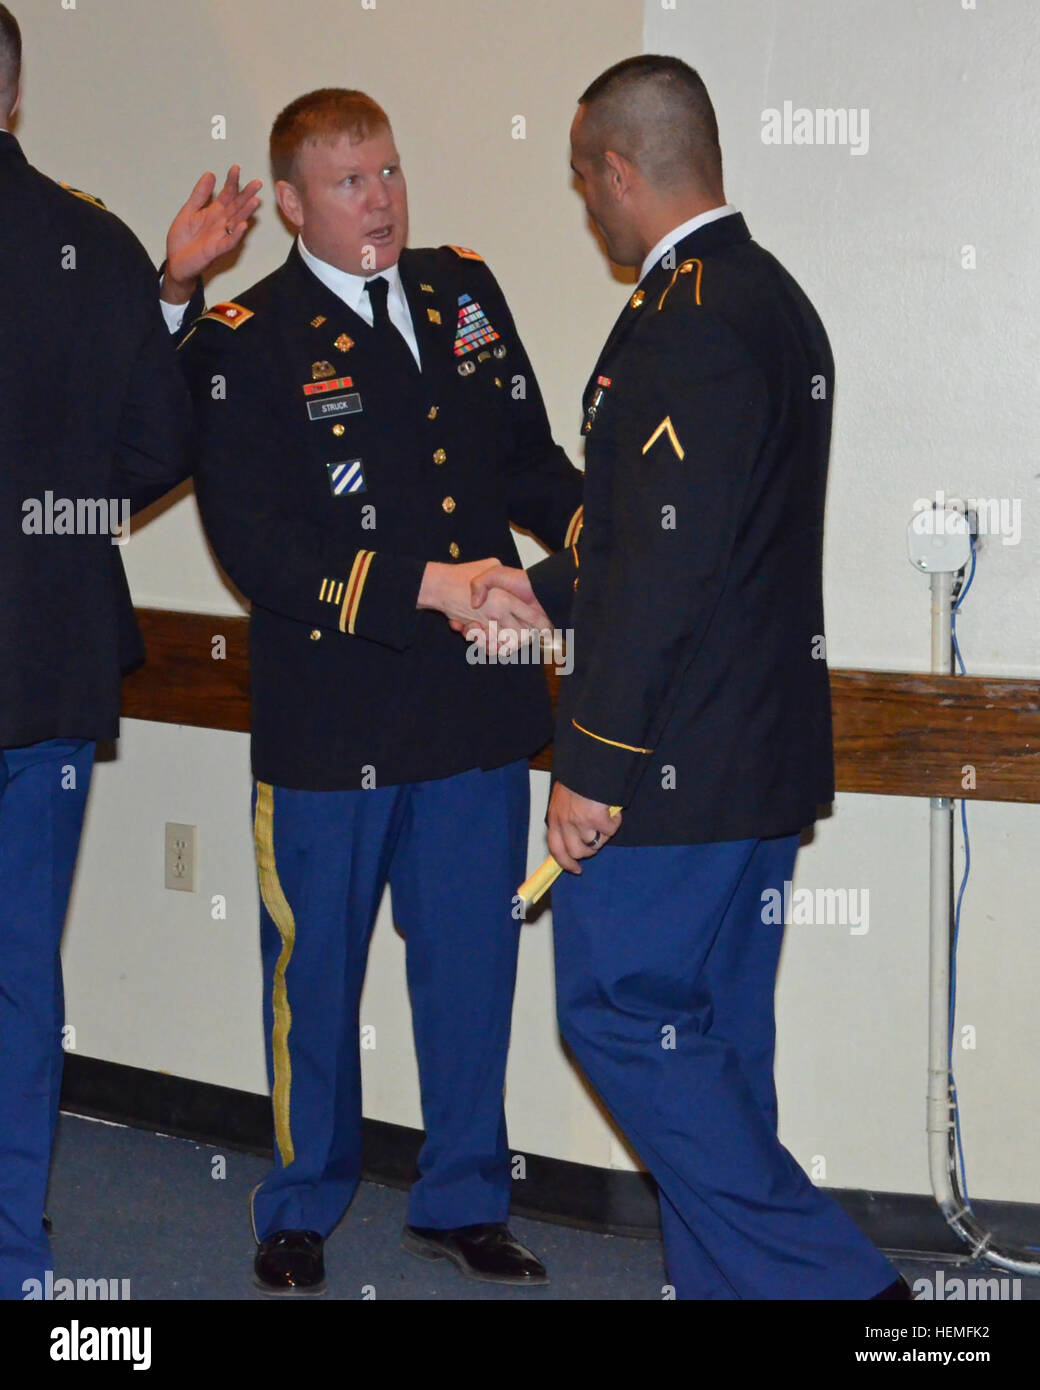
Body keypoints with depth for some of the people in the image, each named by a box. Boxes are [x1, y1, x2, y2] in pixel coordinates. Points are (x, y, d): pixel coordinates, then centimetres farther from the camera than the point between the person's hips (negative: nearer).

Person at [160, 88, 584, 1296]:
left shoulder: (465, 292, 9)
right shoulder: (244, 344, -8)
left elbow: (525, 459, 14)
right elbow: (259, 550, -15)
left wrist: (594, 526, -7)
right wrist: (428, 586, -21)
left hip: (476, 708, 4)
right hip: (330, 723, -4)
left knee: (472, 965, 12)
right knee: (316, 971, 11)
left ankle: (461, 1200, 30)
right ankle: (301, 1212, 30)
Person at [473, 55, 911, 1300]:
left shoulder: (685, 323, -18)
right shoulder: (772, 302, 14)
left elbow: (670, 559, -24)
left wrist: (595, 761, -20)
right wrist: (547, 589, 29)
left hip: (675, 762, -10)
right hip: (766, 752, 10)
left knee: (617, 1012, -3)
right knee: (713, 1032, 14)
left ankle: (824, 1279, -2)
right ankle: (723, 1278, 23)